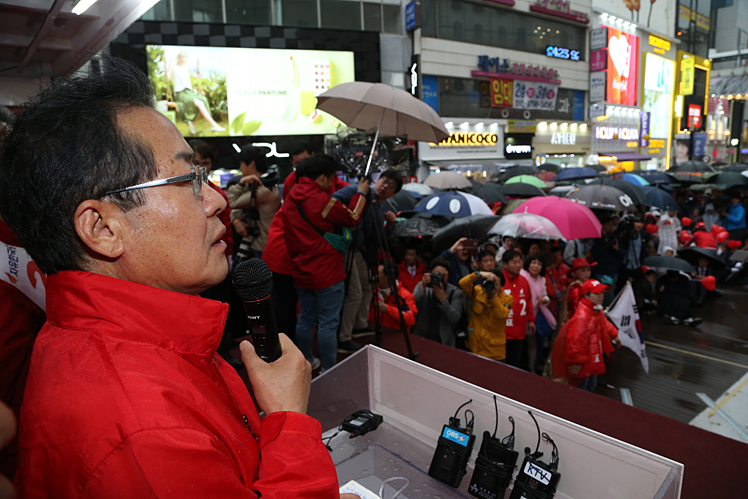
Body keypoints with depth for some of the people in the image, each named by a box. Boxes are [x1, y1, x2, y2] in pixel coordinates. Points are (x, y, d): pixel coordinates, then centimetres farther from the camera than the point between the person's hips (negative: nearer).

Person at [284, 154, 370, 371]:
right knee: (328, 323, 2)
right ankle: (328, 370, 10)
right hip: (326, 272, -8)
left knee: (306, 318, 19)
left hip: (301, 271, 8)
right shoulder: (322, 200, -18)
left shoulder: (291, 197, 5)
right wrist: (361, 193, 9)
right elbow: (352, 217, -6)